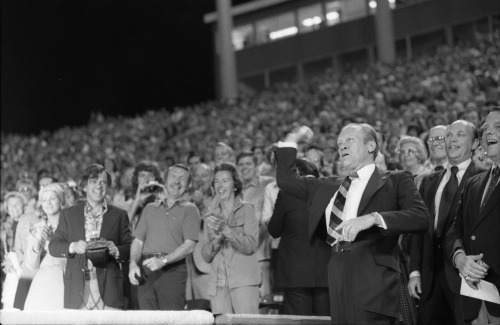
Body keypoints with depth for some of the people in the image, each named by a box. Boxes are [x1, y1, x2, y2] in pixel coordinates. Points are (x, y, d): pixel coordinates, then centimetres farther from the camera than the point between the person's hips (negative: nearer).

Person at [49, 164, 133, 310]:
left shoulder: (119, 215, 12)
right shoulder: (68, 214, 13)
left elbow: (129, 248, 10)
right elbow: (53, 246, 10)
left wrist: (116, 251, -10)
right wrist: (72, 247, -9)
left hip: (107, 288, 0)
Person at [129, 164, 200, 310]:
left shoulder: (190, 209, 7)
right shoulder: (150, 209, 21)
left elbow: (189, 245, -5)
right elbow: (138, 241, 16)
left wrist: (163, 260, -18)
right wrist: (133, 263, -3)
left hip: (173, 270, -4)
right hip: (146, 271, 4)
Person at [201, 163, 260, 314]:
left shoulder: (246, 210, 5)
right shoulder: (212, 217, 17)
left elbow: (250, 246, -6)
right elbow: (206, 256, 13)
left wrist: (226, 230, -15)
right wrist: (217, 239, -6)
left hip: (243, 282, -3)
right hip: (218, 284, 4)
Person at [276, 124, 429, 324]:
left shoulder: (396, 181, 7)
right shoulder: (329, 187, 23)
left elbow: (421, 217, -8)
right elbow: (286, 179, 28)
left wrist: (373, 218, -20)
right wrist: (292, 139, 24)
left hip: (374, 285, -5)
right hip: (338, 286, 5)